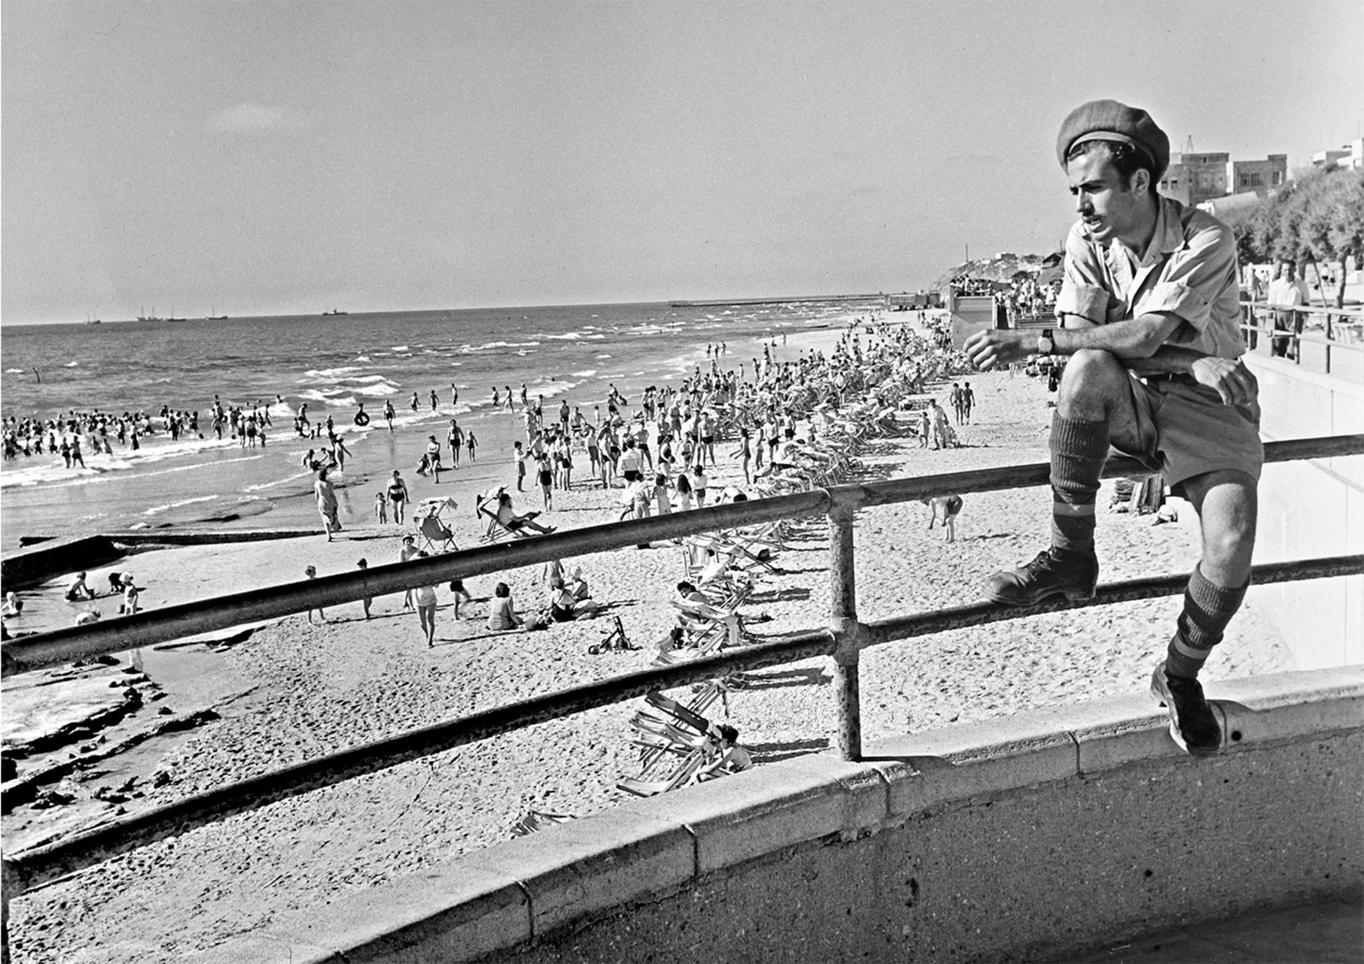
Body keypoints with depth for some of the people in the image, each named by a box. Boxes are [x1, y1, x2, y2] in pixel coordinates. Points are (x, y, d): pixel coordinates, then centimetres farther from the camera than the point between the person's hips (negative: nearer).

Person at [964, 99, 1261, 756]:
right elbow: (1082, 337, -13)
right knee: (1088, 369, -35)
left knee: (1231, 550, -24)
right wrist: (1191, 361, -24)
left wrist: (1031, 342, -33)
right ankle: (1071, 557, -23)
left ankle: (1179, 676, 7)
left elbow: (1143, 336, -28)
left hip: (1207, 407, -2)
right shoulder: (1087, 240, -3)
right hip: (1125, 405, 2)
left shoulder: (1206, 242, -16)